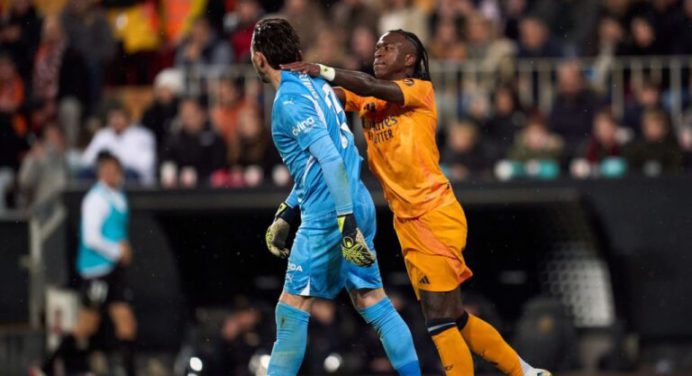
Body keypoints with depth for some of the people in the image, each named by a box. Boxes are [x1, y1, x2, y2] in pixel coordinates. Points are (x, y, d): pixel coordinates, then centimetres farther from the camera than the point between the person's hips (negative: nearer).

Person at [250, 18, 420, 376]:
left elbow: (330, 160, -22)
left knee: (291, 311, -2)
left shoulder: (289, 101, -13)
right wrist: (284, 214, 28)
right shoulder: (317, 86, 16)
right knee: (373, 304, 9)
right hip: (358, 204, 9)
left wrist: (346, 222, -26)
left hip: (328, 215, -9)